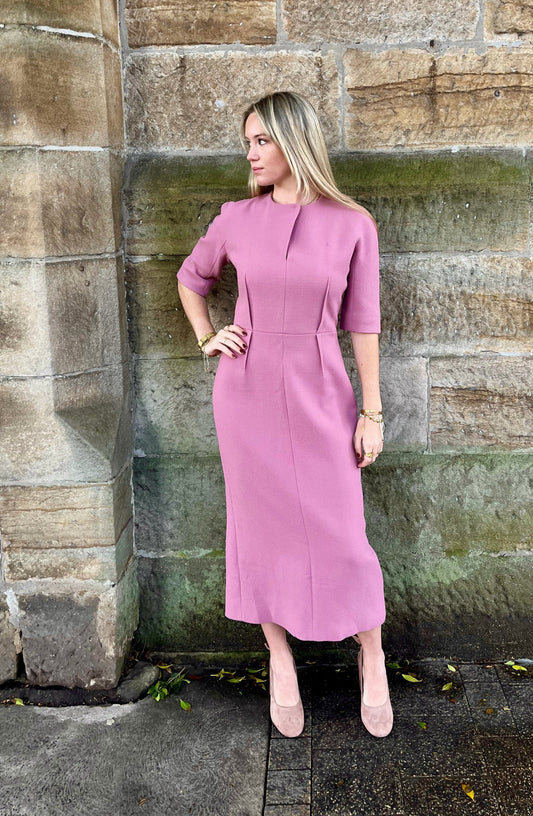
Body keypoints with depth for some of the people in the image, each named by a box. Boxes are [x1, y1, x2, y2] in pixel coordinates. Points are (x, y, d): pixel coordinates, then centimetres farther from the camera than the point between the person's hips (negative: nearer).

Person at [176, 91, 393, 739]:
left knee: (341, 534, 3)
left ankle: (372, 659, 28)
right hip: (246, 392, 2)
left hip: (319, 395, -2)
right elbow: (191, 277, 19)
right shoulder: (237, 218, 1)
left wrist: (372, 411, -1)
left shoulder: (352, 223, -3)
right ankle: (280, 661, 30)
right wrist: (205, 340, 5)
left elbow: (362, 321, -1)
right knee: (259, 527, 10)